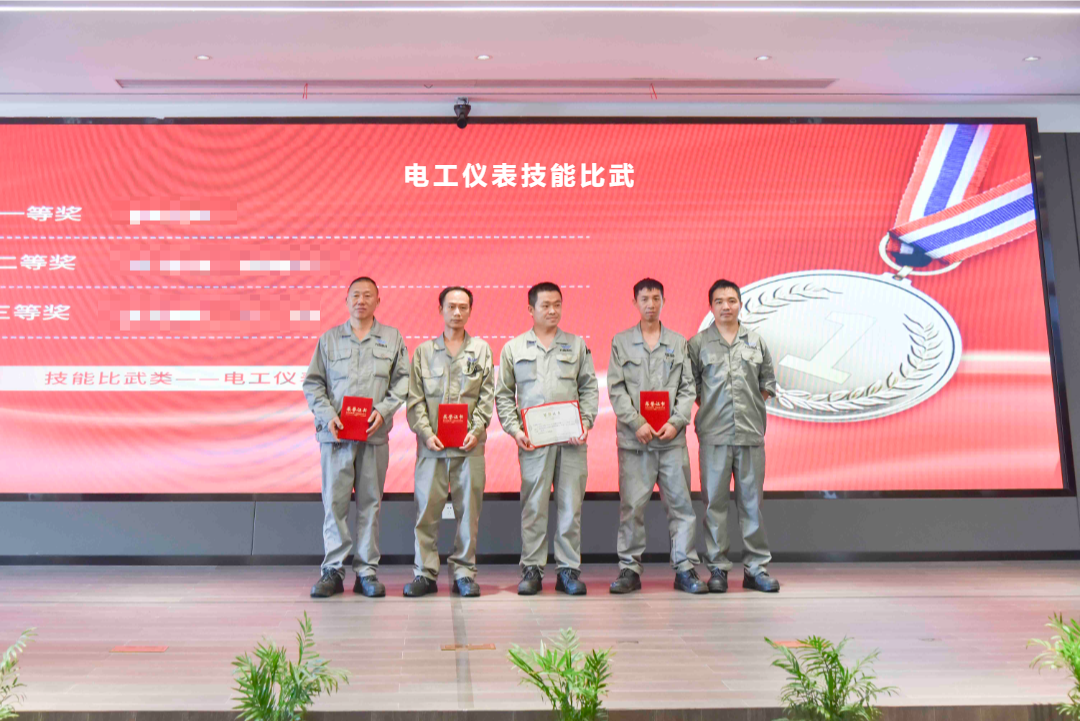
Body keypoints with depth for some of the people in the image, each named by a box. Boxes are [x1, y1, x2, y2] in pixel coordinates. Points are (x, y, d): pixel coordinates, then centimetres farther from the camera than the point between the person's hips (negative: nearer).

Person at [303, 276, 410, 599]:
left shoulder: (392, 338, 11)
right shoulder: (329, 338, 11)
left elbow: (402, 381, 8)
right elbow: (313, 383, 9)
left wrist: (383, 410, -8)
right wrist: (327, 415, -6)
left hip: (375, 433, 0)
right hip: (336, 433, 0)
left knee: (370, 502, 2)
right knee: (334, 501, -2)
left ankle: (367, 571, 10)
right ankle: (333, 571, 7)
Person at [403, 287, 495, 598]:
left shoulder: (482, 350, 10)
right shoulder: (424, 351, 10)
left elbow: (487, 397, 6)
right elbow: (414, 399, 6)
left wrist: (476, 431, -7)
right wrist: (425, 432, -7)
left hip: (470, 444, 0)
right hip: (432, 444, 0)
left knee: (468, 509, 2)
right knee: (427, 508, 0)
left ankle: (464, 572, 12)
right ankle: (425, 573, 9)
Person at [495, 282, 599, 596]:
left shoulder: (577, 345, 14)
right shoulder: (513, 348, 11)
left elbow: (589, 389, 13)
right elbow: (503, 395, 11)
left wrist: (585, 423, -1)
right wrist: (514, 429, -2)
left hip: (571, 439, 1)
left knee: (571, 504, 2)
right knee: (533, 505, 0)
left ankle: (569, 569, 12)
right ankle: (532, 569, 10)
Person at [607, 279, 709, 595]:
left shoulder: (679, 342, 12)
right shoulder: (621, 342, 9)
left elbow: (688, 388, 7)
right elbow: (616, 389, 2)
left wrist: (676, 422, -7)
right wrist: (637, 423, -10)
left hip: (672, 437, 1)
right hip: (633, 438, -1)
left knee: (680, 503, 1)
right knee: (631, 505, 0)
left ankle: (684, 569, 10)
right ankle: (629, 569, 10)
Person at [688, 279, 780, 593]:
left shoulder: (756, 342, 11)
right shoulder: (697, 343, 4)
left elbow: (768, 382, 16)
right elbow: (689, 385, 6)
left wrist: (755, 406, 6)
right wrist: (708, 409, 0)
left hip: (751, 434, 2)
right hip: (714, 435, -2)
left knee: (752, 501, 6)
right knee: (715, 502, 2)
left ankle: (756, 567, 14)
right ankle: (717, 568, 10)